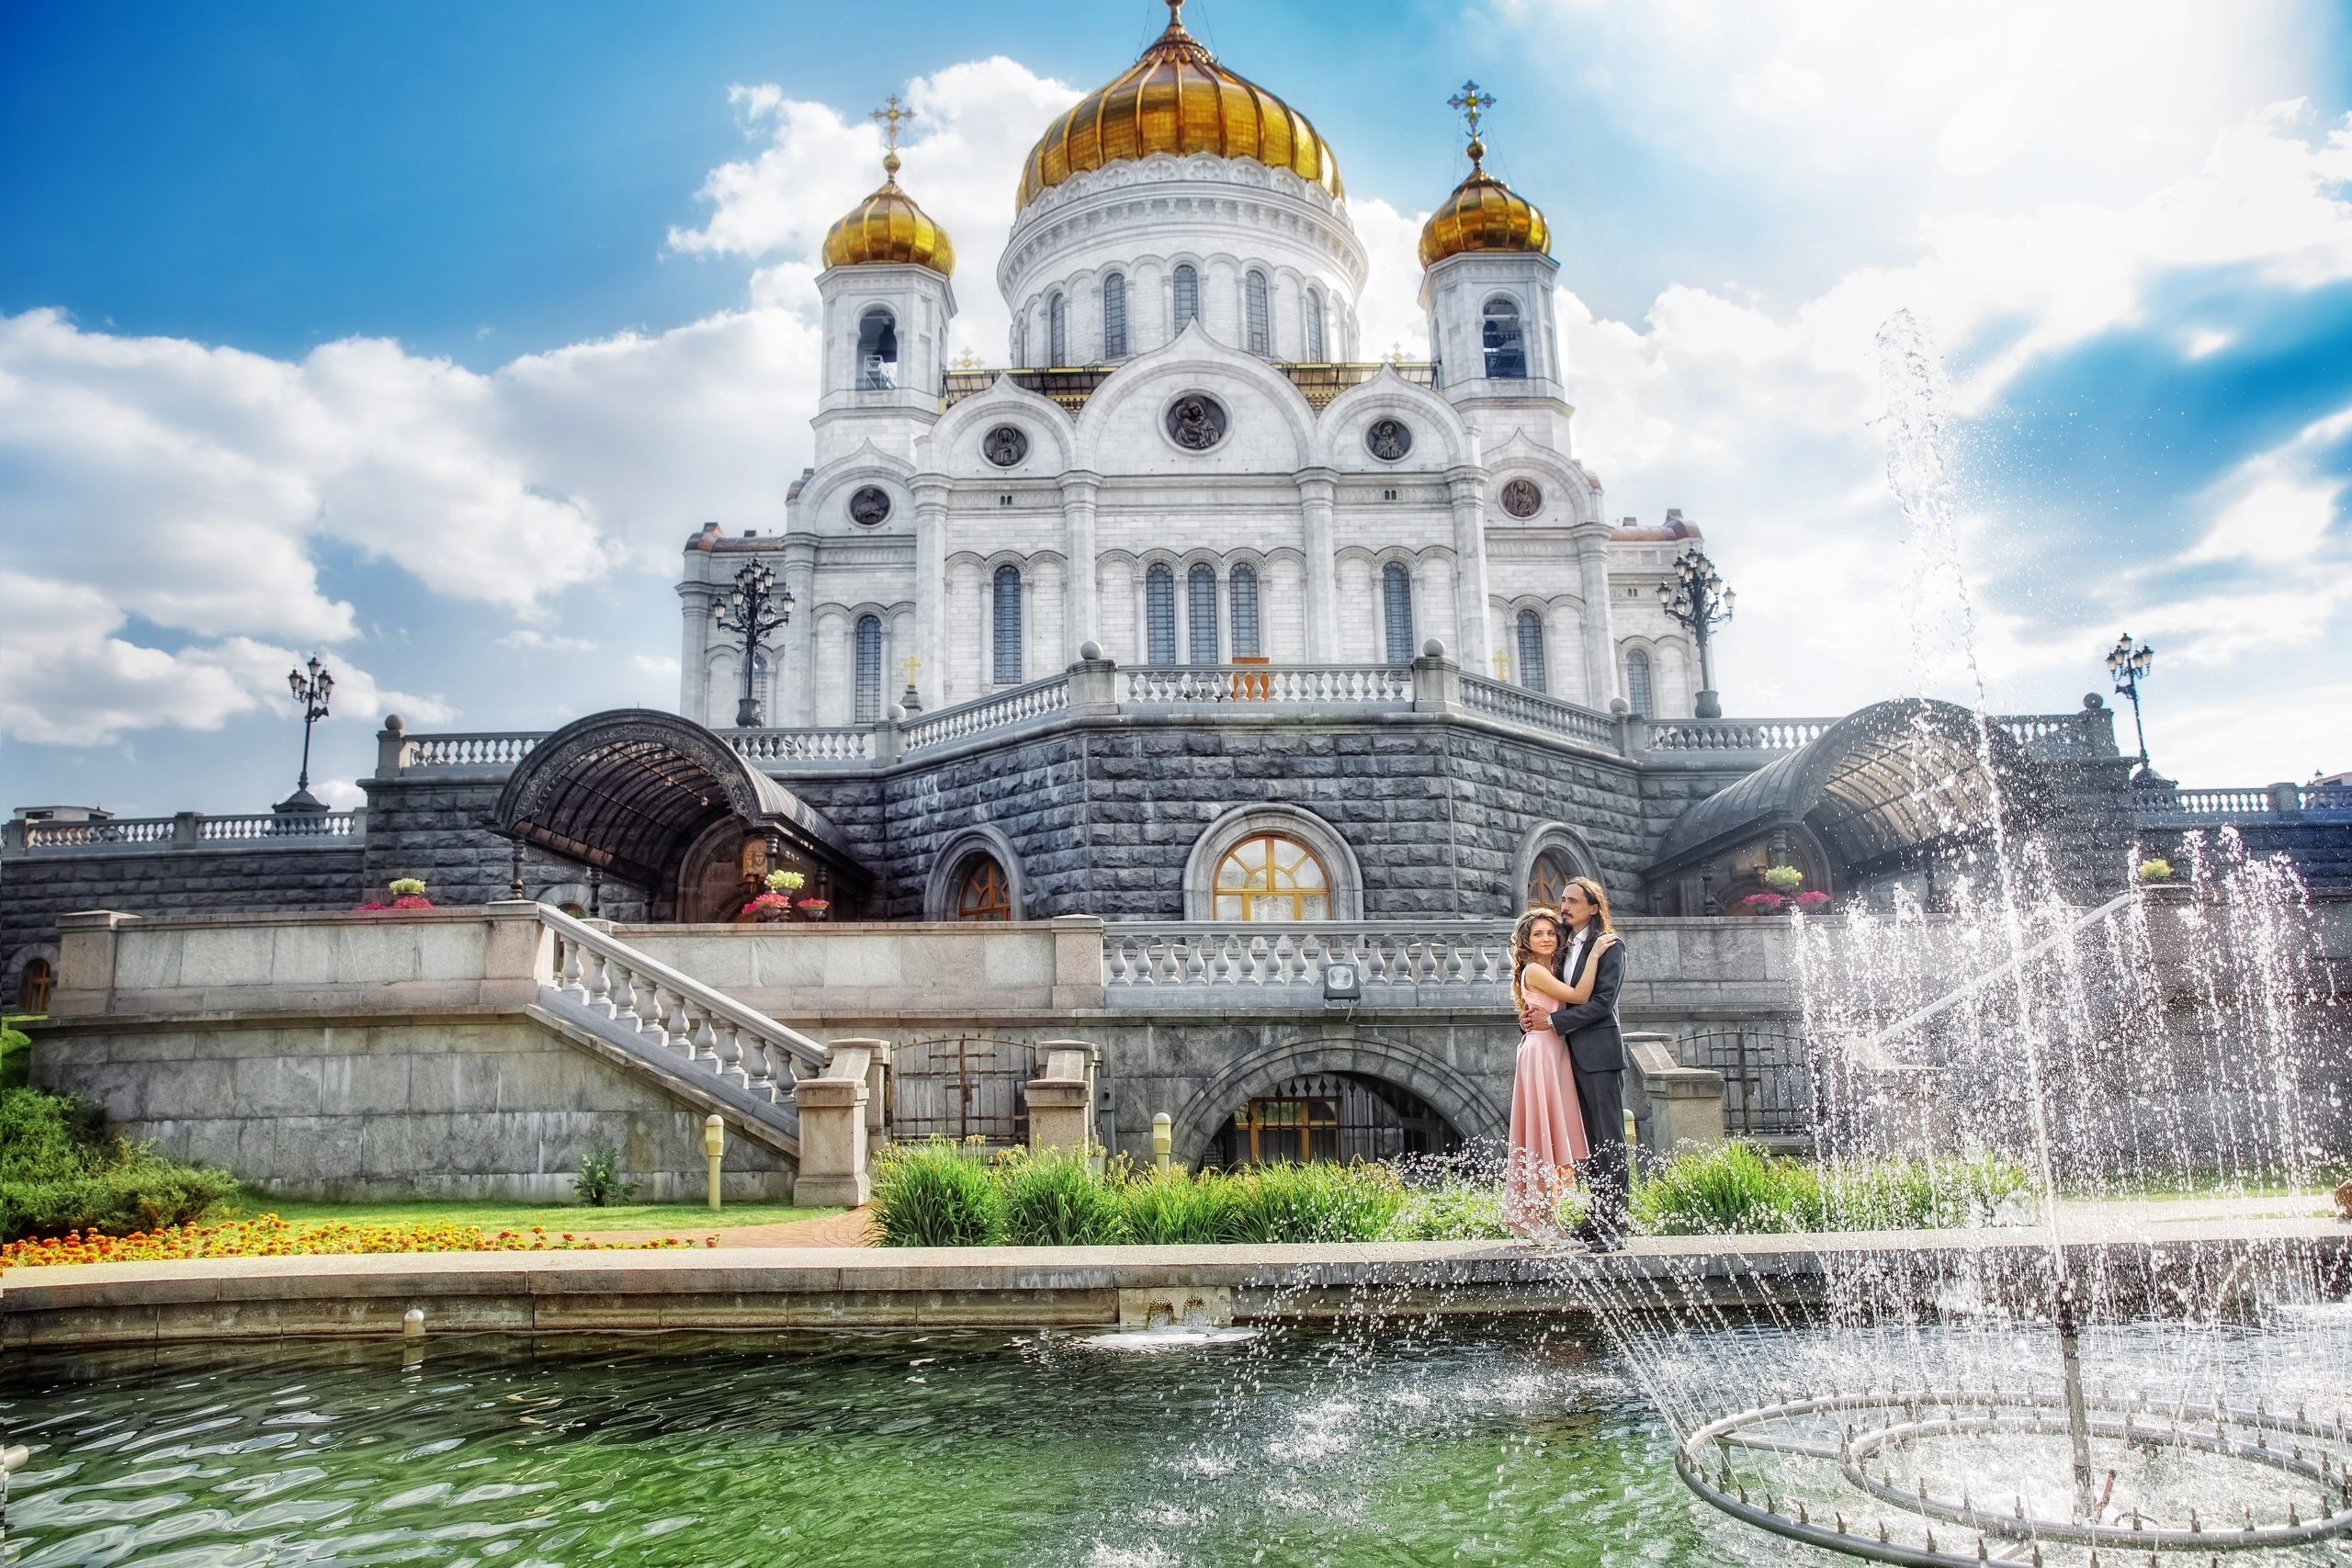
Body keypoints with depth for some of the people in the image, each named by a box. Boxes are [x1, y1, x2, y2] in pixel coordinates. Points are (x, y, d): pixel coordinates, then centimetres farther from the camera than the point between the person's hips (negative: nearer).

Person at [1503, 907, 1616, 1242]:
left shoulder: (1552, 969, 18)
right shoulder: (1534, 970, -10)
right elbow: (1579, 996, -16)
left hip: (1556, 1054, 9)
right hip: (1541, 1052, -9)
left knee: (1552, 1134, 9)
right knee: (1546, 1131, -7)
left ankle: (1533, 1217, 13)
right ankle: (1542, 1221, -3)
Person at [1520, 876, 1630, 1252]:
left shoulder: (1608, 947, -5)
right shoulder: (1566, 949, 18)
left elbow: (1602, 1002, -14)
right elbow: (1556, 997, 19)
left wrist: (1553, 1020, -14)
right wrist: (1532, 1014, -2)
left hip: (1599, 1052, -8)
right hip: (1573, 1053, 8)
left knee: (1609, 1140, -6)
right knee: (1588, 1140, 10)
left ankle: (1614, 1227, -6)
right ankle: (1594, 1219, 15)